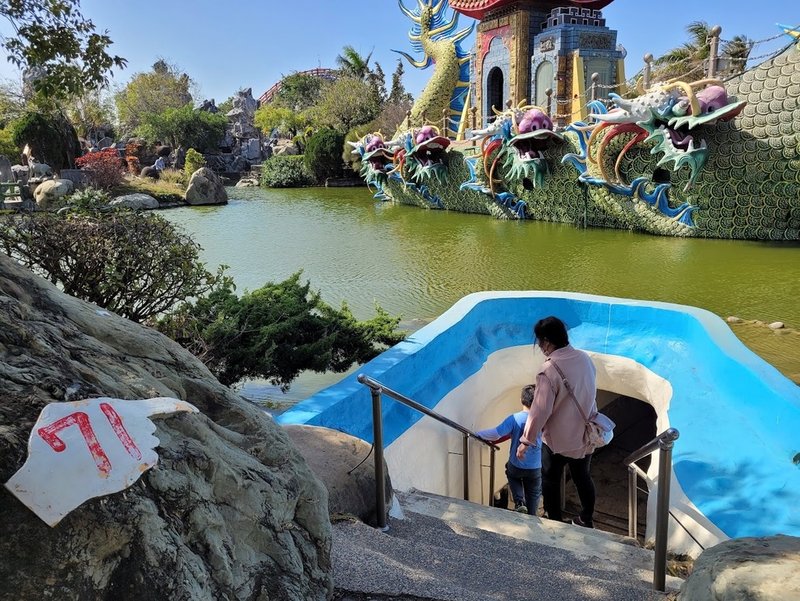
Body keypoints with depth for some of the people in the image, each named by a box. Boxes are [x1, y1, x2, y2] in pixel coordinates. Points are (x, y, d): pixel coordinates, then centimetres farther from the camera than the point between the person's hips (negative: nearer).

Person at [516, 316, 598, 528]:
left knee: (550, 481, 15)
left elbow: (540, 410, -24)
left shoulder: (549, 370, -27)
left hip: (558, 439, -6)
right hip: (584, 435, 6)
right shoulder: (584, 358, -5)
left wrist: (526, 440, -15)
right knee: (583, 477, 23)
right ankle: (587, 520, 39)